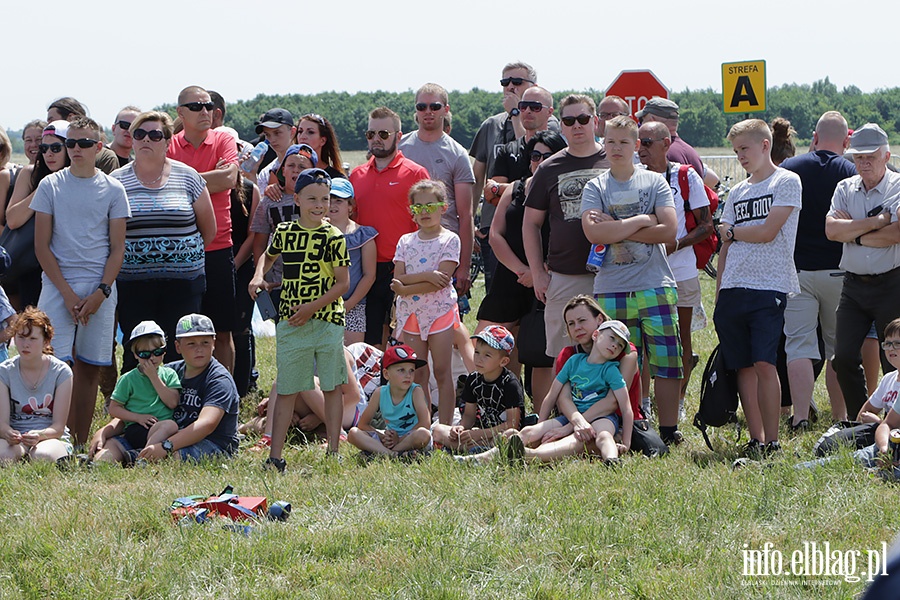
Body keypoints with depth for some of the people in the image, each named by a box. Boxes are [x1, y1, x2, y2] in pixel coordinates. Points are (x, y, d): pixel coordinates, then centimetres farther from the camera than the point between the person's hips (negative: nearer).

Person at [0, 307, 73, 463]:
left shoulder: (61, 372, -5)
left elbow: (58, 427, -8)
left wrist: (40, 436, -32)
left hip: (51, 438, 0)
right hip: (15, 439, 1)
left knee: (42, 456, -39)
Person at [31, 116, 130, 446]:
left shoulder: (112, 190, 6)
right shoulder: (50, 186, 4)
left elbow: (117, 249, 5)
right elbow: (42, 246, 2)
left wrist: (100, 292, -8)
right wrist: (67, 292, -8)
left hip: (99, 288, 1)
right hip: (57, 286, -1)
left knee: (90, 367, 2)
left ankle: (81, 446, 8)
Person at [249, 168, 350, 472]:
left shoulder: (333, 237, -6)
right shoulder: (284, 232, 5)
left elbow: (343, 282, -8)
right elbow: (268, 256, 26)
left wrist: (312, 307, -15)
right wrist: (258, 276, 5)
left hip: (327, 319, -3)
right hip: (290, 322, 3)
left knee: (331, 387, 5)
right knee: (286, 389, 4)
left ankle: (333, 451, 12)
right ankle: (275, 455, 5)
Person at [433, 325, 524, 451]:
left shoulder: (510, 383, -14)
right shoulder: (473, 380, 5)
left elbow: (512, 424, -18)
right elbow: (469, 414, 11)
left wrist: (480, 434, -22)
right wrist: (462, 427, -13)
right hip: (482, 430, 7)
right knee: (438, 431, -6)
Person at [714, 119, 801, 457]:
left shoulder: (786, 182, 0)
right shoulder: (737, 192, 19)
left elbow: (767, 232, -10)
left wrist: (730, 231, 5)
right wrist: (718, 296, 11)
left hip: (769, 287, -6)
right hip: (733, 289, 6)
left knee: (764, 363, -14)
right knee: (744, 366, 4)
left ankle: (772, 441, -9)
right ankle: (755, 439, 8)